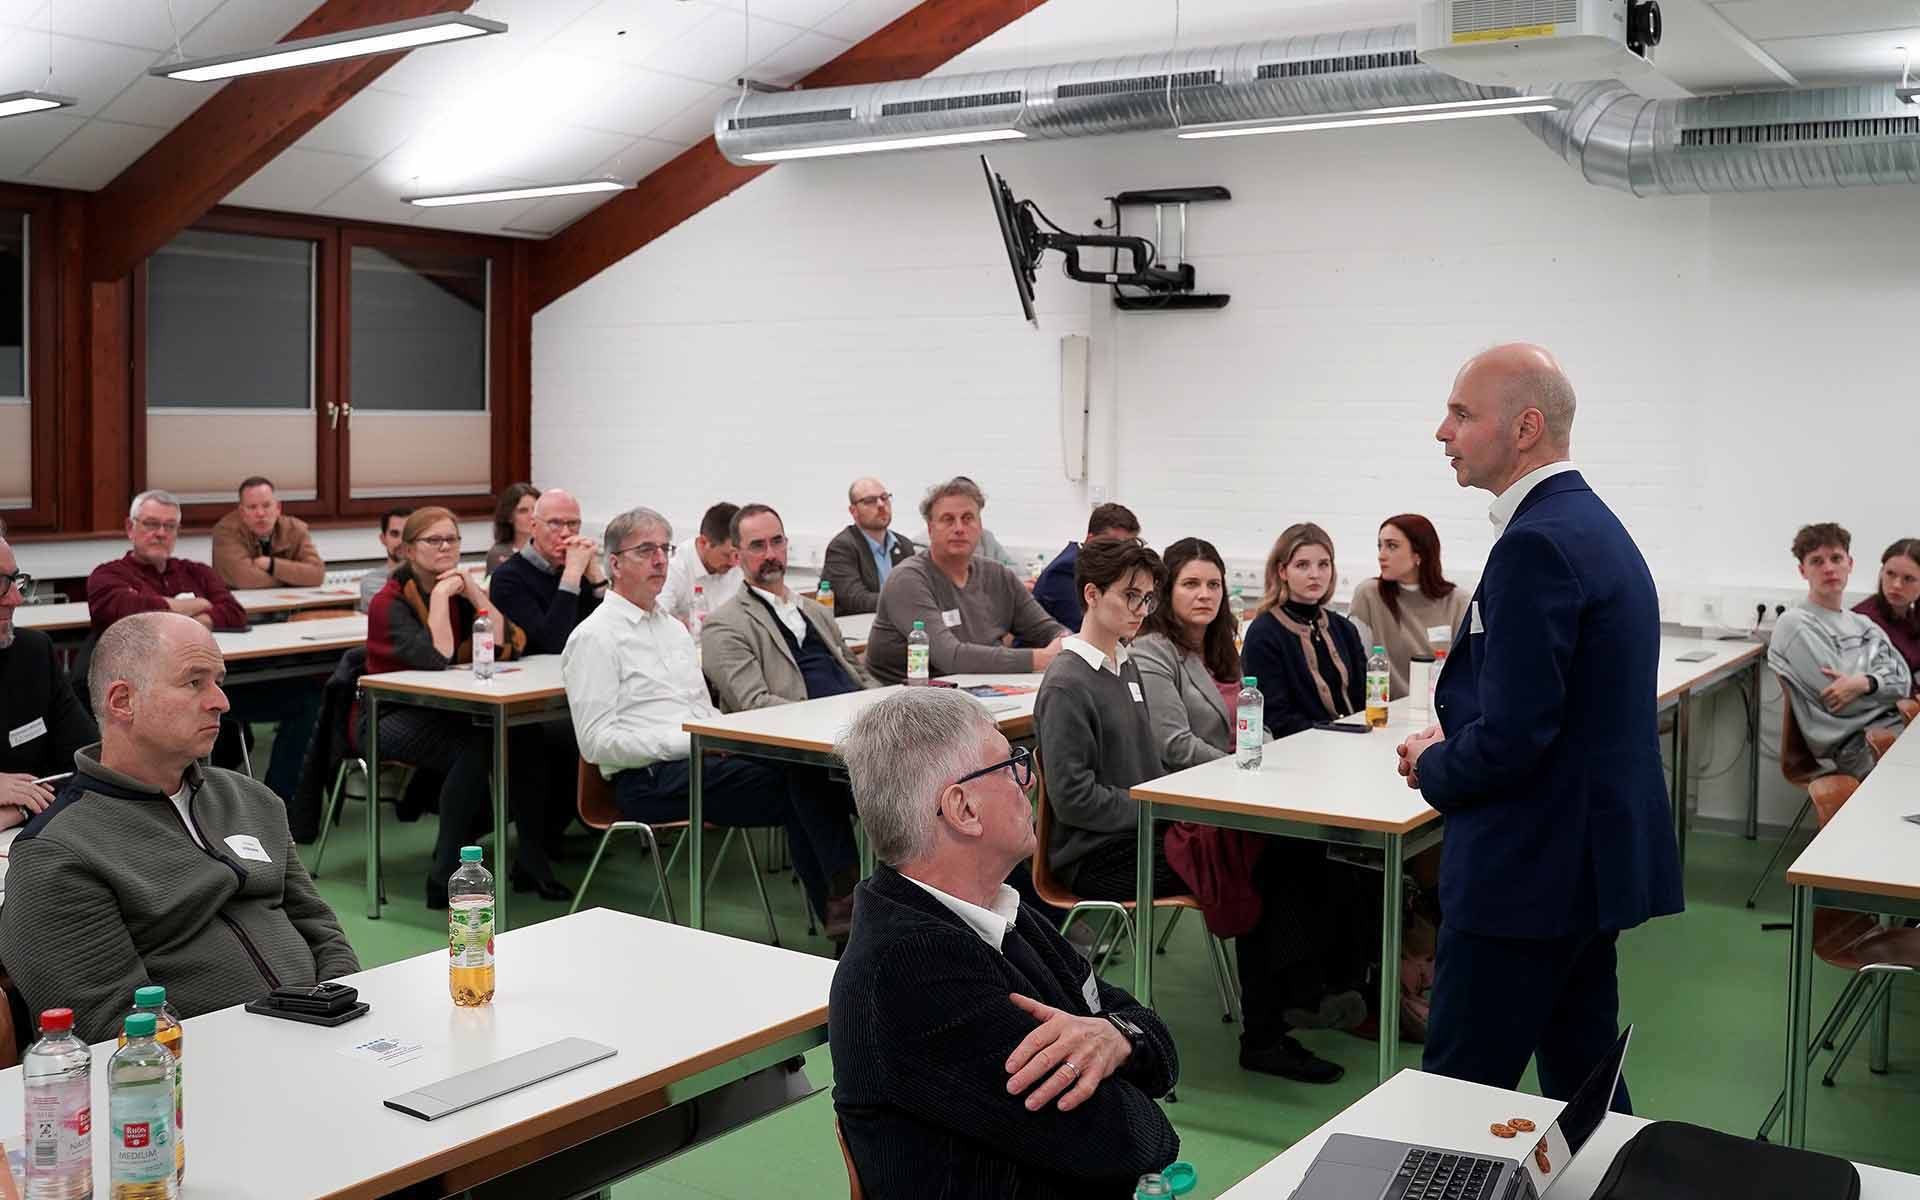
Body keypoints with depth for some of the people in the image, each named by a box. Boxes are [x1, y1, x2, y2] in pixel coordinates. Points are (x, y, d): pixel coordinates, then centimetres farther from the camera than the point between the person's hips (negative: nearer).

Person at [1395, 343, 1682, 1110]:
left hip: (1527, 873, -10)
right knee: (1584, 1088, 18)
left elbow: (1512, 736, -24)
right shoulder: (1596, 526, 12)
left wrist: (1433, 768, -5)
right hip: (1591, 856, 10)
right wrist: (1455, 741, 9)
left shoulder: (1537, 543, -20)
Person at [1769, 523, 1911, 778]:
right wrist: (1887, 686, 4)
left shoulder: (1862, 623, 23)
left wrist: (1865, 684, -13)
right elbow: (1838, 702, -9)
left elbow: (1903, 678, 8)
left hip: (1899, 726, 7)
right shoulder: (1795, 624, -2)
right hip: (1861, 745, -7)